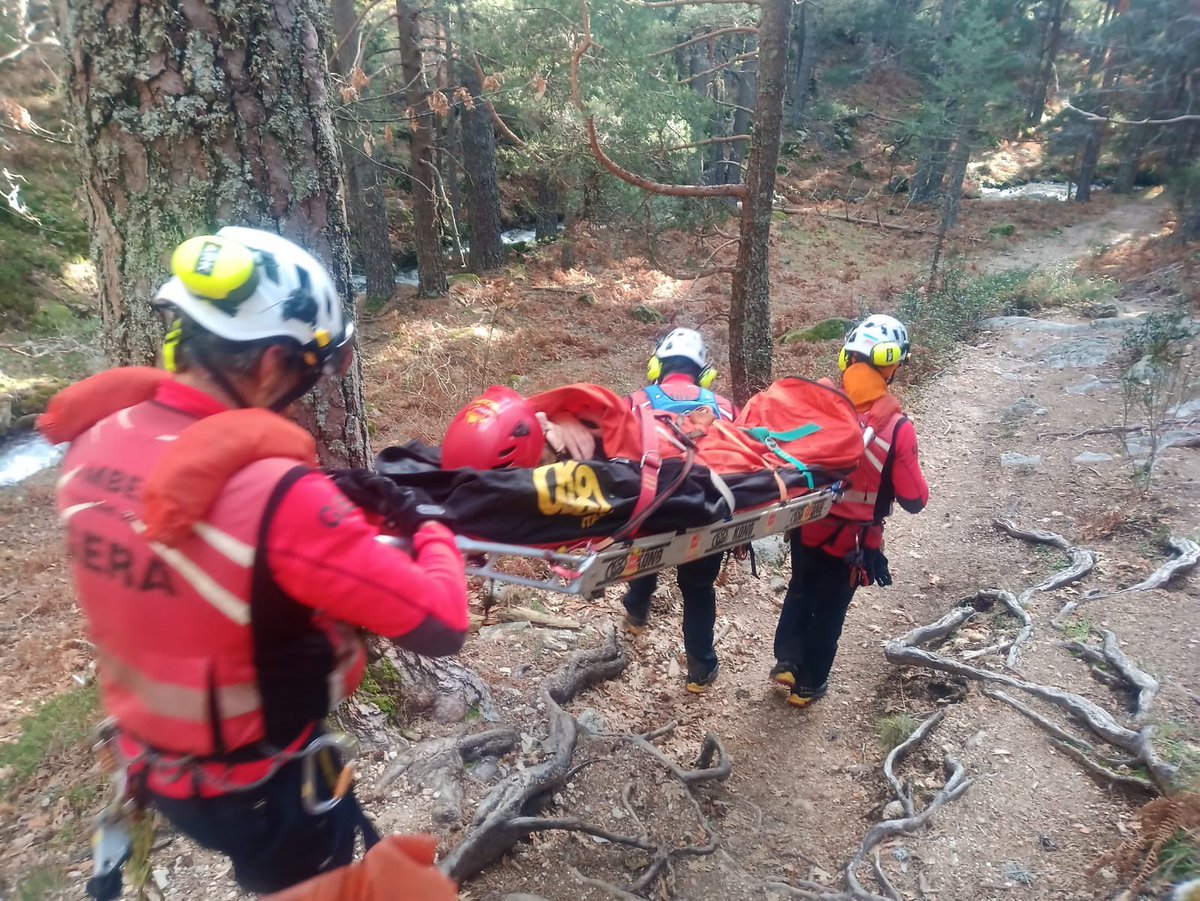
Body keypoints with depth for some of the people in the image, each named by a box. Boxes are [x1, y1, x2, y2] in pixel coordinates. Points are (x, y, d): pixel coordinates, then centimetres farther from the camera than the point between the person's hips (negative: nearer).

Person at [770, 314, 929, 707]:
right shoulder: (897, 427, -20)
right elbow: (914, 500, -14)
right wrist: (913, 482, 6)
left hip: (807, 526, 2)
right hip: (852, 540, -2)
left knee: (800, 590, 28)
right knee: (830, 610, 17)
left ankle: (787, 661, 31)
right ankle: (809, 685, 33)